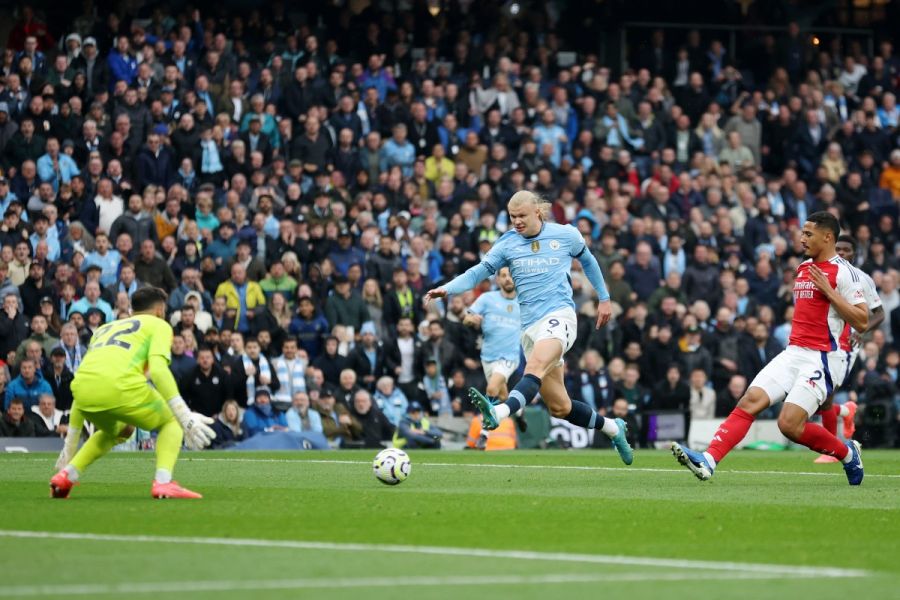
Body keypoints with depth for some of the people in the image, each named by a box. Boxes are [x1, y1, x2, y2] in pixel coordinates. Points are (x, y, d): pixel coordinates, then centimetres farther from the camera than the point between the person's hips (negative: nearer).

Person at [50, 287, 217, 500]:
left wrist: (70, 444, 38)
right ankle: (163, 483, -4)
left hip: (83, 388, 6)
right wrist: (185, 417, -6)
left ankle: (66, 475, 19)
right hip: (120, 386, -6)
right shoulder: (158, 325, 19)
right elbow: (158, 369, -2)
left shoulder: (105, 329, 37)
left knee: (115, 432, 36)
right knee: (171, 421, 19)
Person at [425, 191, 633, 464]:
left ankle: (499, 413, -58)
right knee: (559, 407, 5)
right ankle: (613, 428, 28)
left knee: (535, 366, -35)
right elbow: (478, 272, 1)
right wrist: (447, 289, -15)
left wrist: (604, 298, 27)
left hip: (559, 316, -4)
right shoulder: (508, 244, 7)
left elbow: (587, 260, 23)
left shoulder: (566, 235, 5)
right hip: (531, 326, 4)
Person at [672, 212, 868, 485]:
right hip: (794, 351, 8)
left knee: (790, 424, -16)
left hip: (823, 358, -8)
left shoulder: (842, 271, -9)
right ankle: (708, 461, -19)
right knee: (750, 401, -10)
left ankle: (847, 453, 8)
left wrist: (829, 291, -18)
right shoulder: (803, 268, 17)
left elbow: (862, 322, -14)